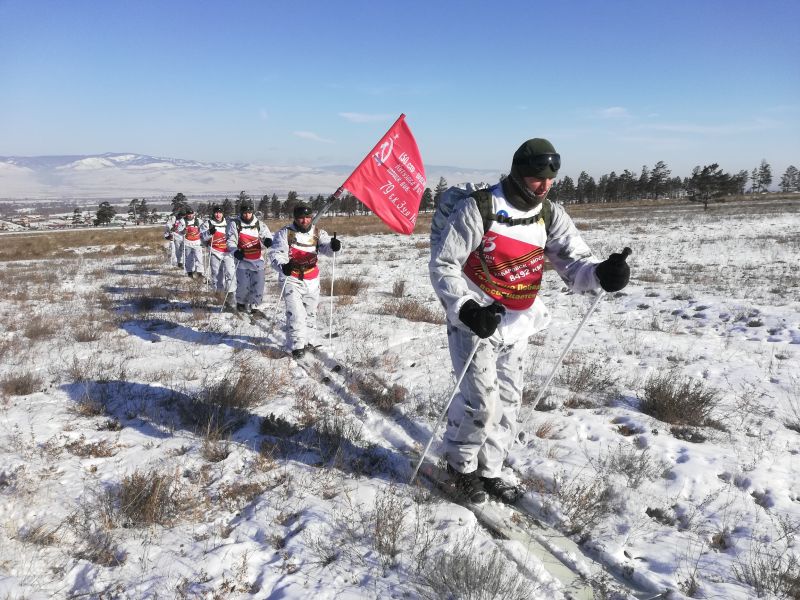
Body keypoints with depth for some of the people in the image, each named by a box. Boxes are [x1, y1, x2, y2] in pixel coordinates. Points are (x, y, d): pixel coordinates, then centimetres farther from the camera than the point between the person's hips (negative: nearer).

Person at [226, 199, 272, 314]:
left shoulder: (259, 224, 4)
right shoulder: (235, 223, -2)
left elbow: (267, 235, 5)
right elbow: (230, 240, -3)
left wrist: (268, 241, -20)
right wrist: (235, 251, -22)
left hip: (257, 259, 3)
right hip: (242, 259, -3)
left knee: (258, 285, 1)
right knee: (243, 285, -9)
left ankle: (253, 306, 19)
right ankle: (241, 303, 19)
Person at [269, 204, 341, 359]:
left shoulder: (317, 233, 1)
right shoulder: (285, 233, -9)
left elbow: (326, 246, -13)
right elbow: (276, 253, -14)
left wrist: (334, 245, -38)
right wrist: (283, 266, -35)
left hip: (311, 279, 4)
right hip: (291, 278, -4)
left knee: (310, 311, 15)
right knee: (295, 312, -15)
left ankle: (309, 341, 32)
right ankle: (297, 346, -9)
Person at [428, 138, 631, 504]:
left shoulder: (550, 216, 1)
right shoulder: (479, 209, -16)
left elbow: (573, 261, -7)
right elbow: (442, 264, -13)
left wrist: (601, 273, -30)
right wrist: (466, 308, -26)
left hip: (515, 324, 6)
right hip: (475, 320, -6)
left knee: (508, 401, 12)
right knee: (481, 400, -8)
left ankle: (489, 470, 31)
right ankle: (460, 465, 19)